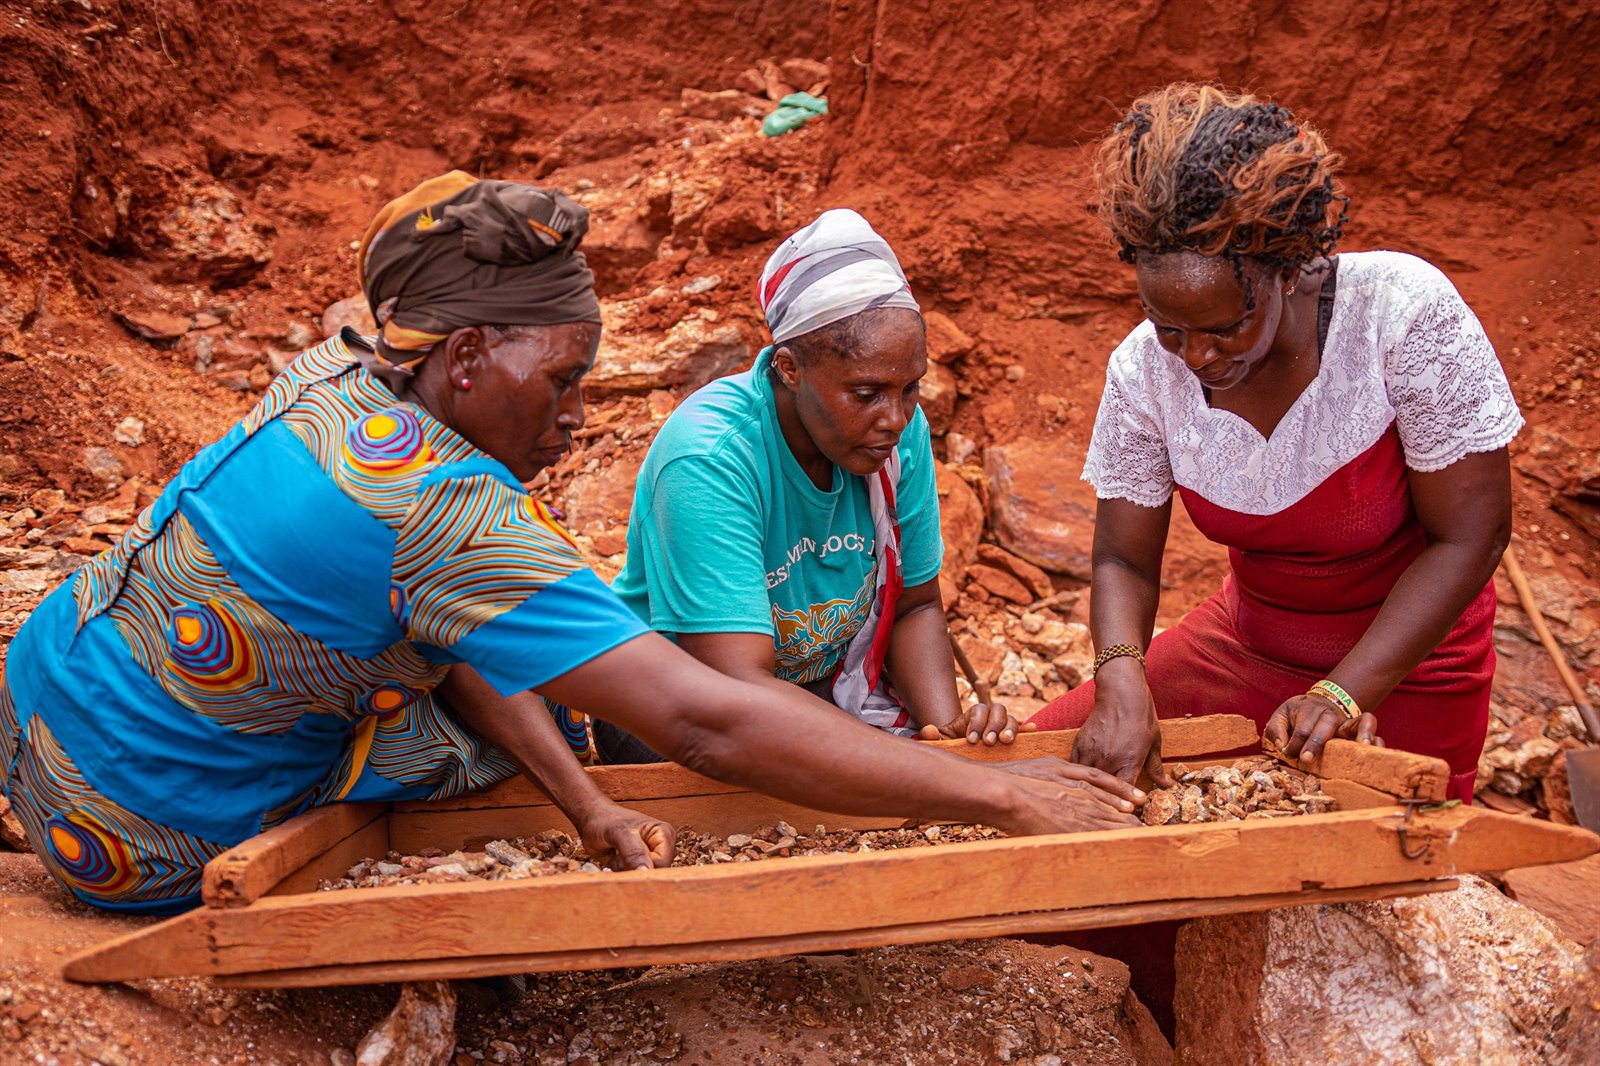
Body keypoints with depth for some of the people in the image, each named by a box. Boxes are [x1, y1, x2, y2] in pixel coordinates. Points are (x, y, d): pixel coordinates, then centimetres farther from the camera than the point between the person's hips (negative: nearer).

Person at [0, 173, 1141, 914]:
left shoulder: (340, 371, -9)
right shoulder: (441, 507, -35)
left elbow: (445, 615, -5)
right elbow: (706, 724, -40)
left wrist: (588, 804, -13)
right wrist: (1000, 792, -35)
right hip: (138, 839, -8)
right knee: (482, 731, -5)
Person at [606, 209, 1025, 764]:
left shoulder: (900, 428, -11)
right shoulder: (707, 461, -31)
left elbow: (916, 604, 0)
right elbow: (739, 691, -35)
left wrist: (946, 724, -19)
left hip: (828, 685, 5)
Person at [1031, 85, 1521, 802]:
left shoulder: (1405, 313, -27)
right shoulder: (1145, 368, -16)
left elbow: (1469, 538, -21)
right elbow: (1124, 559, -8)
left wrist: (1344, 695, -27)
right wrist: (1121, 683, -28)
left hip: (1406, 662, -3)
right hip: (1246, 646, 3)